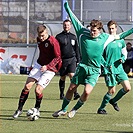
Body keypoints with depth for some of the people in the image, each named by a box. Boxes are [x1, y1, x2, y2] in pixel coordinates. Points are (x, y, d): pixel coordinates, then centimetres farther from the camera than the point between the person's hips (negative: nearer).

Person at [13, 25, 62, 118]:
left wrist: (47, 66, -24)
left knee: (38, 90, -14)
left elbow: (58, 58, -17)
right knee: (27, 86, -6)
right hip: (39, 65, 6)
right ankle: (19, 109, 4)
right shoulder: (39, 40, 4)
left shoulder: (53, 42, -19)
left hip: (49, 69, -6)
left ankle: (37, 109, 12)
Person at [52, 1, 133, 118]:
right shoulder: (84, 33, 0)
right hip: (82, 66, 1)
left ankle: (75, 109, 8)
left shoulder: (105, 37, 0)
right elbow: (74, 19, 3)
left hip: (94, 70, -1)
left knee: (87, 91, -17)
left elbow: (119, 36, 14)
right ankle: (63, 110, 26)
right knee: (71, 89, 6)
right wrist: (67, 7, 2)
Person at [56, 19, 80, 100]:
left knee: (72, 75, -15)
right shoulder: (59, 37, 2)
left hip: (72, 59, 1)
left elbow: (77, 49, 17)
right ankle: (62, 94, 20)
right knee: (62, 78, 6)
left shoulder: (73, 37, 12)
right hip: (62, 60, -1)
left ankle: (75, 93, -16)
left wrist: (78, 60, 14)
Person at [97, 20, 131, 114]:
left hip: (119, 68, 5)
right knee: (111, 91, -6)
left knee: (127, 88, -3)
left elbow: (124, 53, 20)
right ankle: (101, 109, 12)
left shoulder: (121, 41, 8)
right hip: (109, 69, -5)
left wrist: (123, 59, -2)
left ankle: (114, 101, 21)